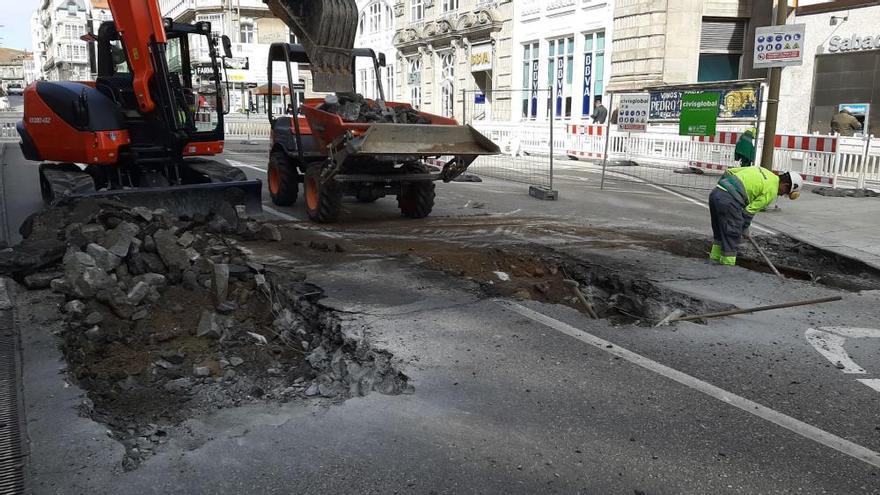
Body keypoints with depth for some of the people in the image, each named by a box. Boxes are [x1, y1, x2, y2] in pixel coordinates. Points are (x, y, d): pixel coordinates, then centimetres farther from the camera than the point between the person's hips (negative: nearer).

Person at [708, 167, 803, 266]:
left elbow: (729, 171, 21)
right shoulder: (772, 189, -1)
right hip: (729, 200, -9)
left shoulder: (762, 171, 23)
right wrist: (745, 228, 10)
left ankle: (715, 260, 26)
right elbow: (750, 210, -3)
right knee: (732, 236, 1)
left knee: (719, 232, 20)